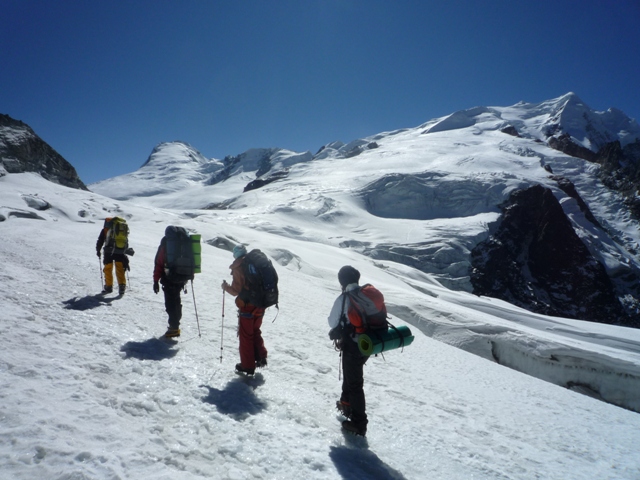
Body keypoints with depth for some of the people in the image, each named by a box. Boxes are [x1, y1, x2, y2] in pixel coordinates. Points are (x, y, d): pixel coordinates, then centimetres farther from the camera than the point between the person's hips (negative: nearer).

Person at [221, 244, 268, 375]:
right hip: (260, 305, 5)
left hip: (247, 306, -5)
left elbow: (236, 290, -15)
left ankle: (247, 366, 12)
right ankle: (261, 357, 20)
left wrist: (226, 287, 3)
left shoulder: (238, 268, -13)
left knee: (245, 336, 7)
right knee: (255, 331, 24)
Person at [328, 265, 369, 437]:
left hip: (352, 345, -7)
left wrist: (337, 333, 13)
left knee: (354, 382, 2)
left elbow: (333, 322, -7)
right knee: (352, 375, 26)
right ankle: (347, 403, 44)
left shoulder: (344, 298, -16)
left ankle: (359, 422, 5)